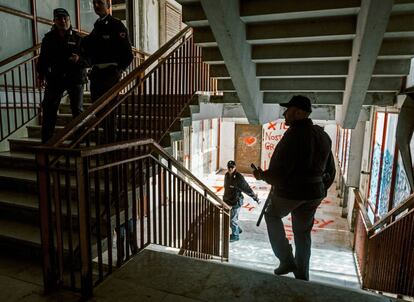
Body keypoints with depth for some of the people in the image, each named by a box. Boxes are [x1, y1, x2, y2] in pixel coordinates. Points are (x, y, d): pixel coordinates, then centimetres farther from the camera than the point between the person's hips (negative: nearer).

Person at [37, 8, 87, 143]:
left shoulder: (77, 38, 0)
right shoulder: (48, 38, 7)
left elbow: (88, 58, -1)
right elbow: (43, 58, 11)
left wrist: (79, 59, -22)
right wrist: (41, 75, -1)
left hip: (75, 78, -2)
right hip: (55, 79, 3)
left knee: (77, 109, 1)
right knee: (49, 109, 4)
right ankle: (46, 141, 15)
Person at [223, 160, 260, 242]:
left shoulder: (239, 177, -18)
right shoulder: (226, 175, 3)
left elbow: (247, 189, -16)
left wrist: (255, 198, -12)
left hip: (235, 202, -7)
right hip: (227, 201, 8)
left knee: (233, 220, 0)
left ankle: (235, 236, 20)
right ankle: (238, 230, 40)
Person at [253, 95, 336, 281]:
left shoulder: (295, 134, -20)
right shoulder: (322, 135, 6)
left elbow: (279, 171, -24)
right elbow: (330, 171, 12)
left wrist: (262, 175, -5)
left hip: (288, 191, -7)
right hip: (313, 194, 7)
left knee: (272, 215, 22)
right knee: (303, 233, 21)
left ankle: (286, 260, 19)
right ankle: (302, 276, 32)